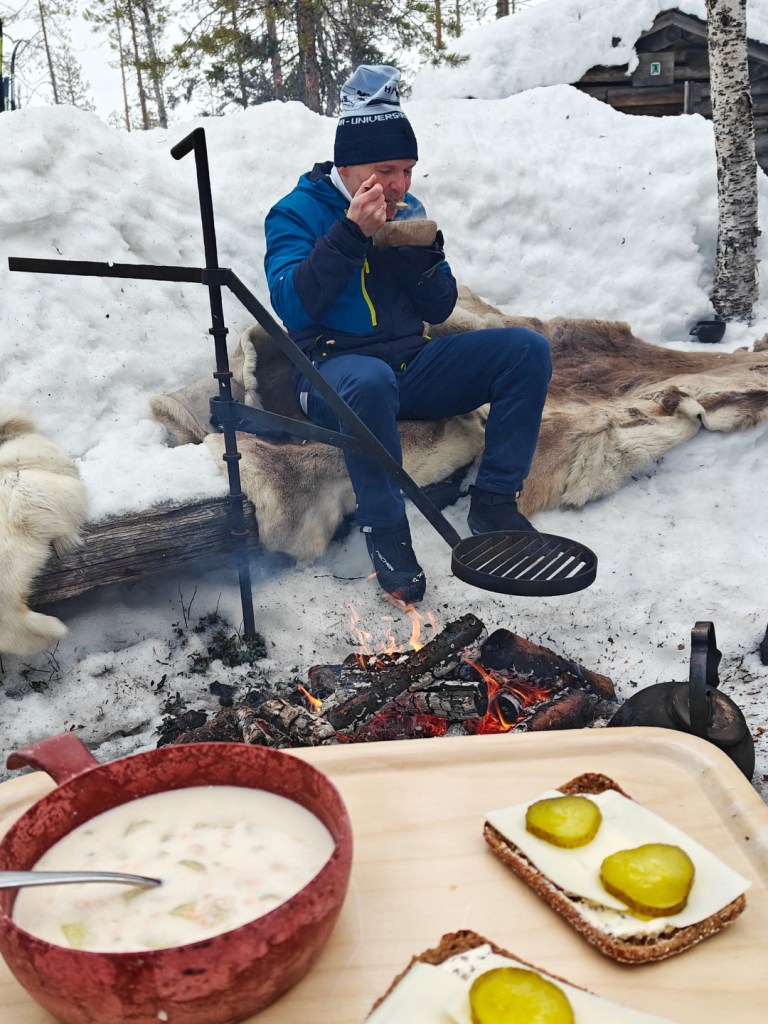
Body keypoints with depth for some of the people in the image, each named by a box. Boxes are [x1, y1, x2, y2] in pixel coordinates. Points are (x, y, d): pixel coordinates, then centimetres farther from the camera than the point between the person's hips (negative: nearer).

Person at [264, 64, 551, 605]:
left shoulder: (409, 210, 12)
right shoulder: (297, 213, -2)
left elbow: (439, 310, 10)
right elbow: (292, 306, -18)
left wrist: (424, 250, -8)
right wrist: (351, 232, -23)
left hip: (413, 366, 6)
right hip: (335, 372, -5)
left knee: (527, 348, -10)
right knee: (370, 380, -42)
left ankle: (495, 500, -11)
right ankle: (385, 530, -24)